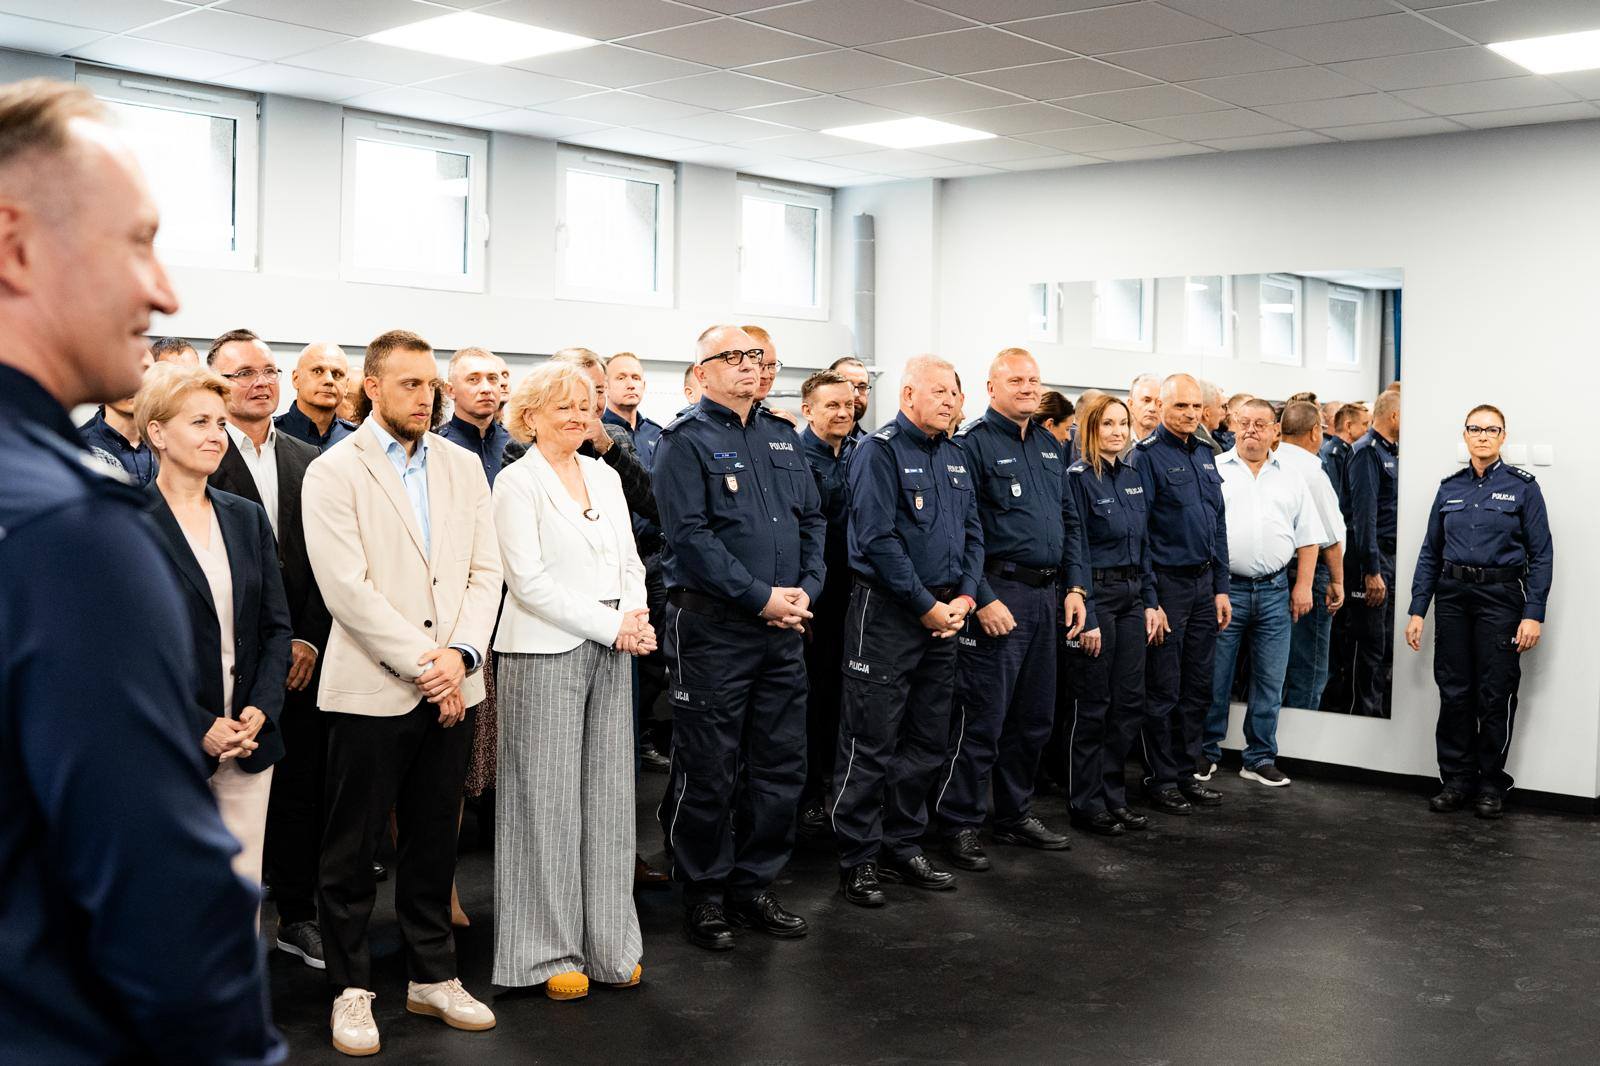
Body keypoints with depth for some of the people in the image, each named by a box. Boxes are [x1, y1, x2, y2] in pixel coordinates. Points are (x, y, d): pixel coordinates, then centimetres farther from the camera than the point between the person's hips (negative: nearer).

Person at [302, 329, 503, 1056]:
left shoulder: (462, 466, 10)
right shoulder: (334, 472, -5)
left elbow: (484, 570, 6)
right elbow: (346, 588, -13)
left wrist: (460, 654, -9)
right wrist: (423, 663, -15)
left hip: (451, 686, 4)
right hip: (371, 688, -4)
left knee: (434, 840, 13)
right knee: (352, 847, 6)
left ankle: (433, 975, 26)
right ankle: (350, 988, 20)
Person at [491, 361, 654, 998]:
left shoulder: (606, 478, 14)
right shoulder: (517, 483, -5)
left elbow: (631, 563, 14)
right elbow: (529, 580, -12)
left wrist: (635, 619, -6)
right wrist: (612, 625, -13)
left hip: (611, 653, 6)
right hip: (545, 654, -6)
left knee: (607, 797, 9)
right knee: (549, 801, 0)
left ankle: (609, 944, 18)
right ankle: (550, 952, 11)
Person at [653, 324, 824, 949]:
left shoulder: (782, 438, 15)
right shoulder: (686, 441, -6)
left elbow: (813, 520, 14)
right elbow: (691, 536, -15)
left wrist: (805, 589, -3)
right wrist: (761, 597, -17)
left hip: (784, 626, 6)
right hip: (713, 627, -6)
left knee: (781, 764, 11)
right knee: (708, 771, 2)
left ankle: (754, 886, 24)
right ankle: (704, 895, 17)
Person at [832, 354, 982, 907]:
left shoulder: (954, 456, 14)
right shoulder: (879, 450, -10)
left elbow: (972, 531, 15)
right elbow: (877, 539, -17)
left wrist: (965, 597, -1)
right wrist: (926, 606, -16)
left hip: (944, 614, 8)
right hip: (888, 612, -8)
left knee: (928, 739, 12)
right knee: (872, 742, -3)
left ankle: (902, 847, 24)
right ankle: (858, 858, 7)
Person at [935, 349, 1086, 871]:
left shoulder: (1050, 446, 16)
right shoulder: (973, 443, -8)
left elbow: (1070, 520, 20)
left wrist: (1074, 586, 10)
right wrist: (984, 600, -19)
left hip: (1046, 596, 8)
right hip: (998, 594, -8)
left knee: (1035, 715, 14)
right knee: (982, 716, -4)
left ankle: (1014, 813, 27)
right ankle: (959, 824, 6)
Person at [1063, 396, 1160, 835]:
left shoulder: (1132, 477, 12)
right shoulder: (1078, 477, -11)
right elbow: (1075, 551, -14)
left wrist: (1150, 601, 10)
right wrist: (1086, 617, -17)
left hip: (1131, 596, 7)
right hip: (1095, 594, -7)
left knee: (1130, 700, 9)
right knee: (1092, 705, 0)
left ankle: (1113, 796, 21)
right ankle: (1086, 804, 11)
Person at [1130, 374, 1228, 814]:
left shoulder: (1205, 455, 13)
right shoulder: (1147, 456, -9)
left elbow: (1218, 525, 17)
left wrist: (1221, 588, 12)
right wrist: (1148, 601, -16)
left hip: (1204, 584, 7)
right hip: (1168, 583, -7)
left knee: (1198, 687, 12)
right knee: (1164, 691, 1)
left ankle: (1187, 772, 22)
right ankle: (1161, 779, 11)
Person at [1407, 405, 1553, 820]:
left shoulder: (1522, 486, -1)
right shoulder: (1450, 488, 9)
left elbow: (1541, 555, -4)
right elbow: (1430, 553, 10)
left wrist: (1534, 614, -11)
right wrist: (1417, 610, 5)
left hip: (1500, 598, -3)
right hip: (1453, 597, 3)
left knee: (1495, 695, 2)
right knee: (1454, 693, 5)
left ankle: (1491, 784, 14)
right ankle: (1457, 779, 16)